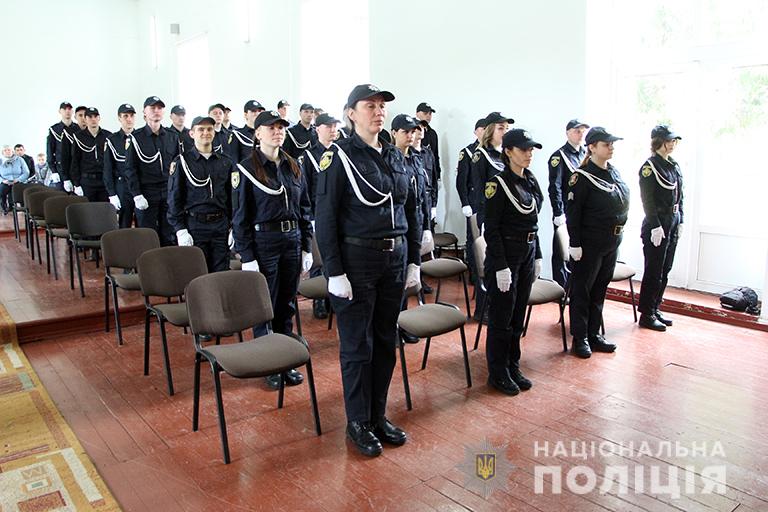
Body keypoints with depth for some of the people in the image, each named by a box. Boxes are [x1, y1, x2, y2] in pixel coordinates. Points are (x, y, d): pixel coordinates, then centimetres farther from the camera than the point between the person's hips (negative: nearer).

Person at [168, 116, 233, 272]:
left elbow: (232, 197, 13)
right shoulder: (182, 162, 1)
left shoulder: (226, 162, 11)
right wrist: (180, 229, -9)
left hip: (221, 225, 3)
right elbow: (174, 199, -1)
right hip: (194, 226, -3)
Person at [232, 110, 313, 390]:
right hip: (263, 241, -5)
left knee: (287, 305, 13)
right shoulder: (246, 169, -5)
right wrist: (247, 257, -12)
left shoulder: (293, 166, 9)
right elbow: (240, 217, -7)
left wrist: (307, 247, 7)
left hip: (292, 241, 5)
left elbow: (305, 209, 11)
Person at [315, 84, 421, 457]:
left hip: (395, 258, 6)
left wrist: (414, 261, 9)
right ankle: (358, 423, 21)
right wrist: (334, 272, -15)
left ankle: (378, 416, 29)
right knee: (357, 345, 4)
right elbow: (325, 217, -11)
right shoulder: (339, 156, -8)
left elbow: (411, 211, 14)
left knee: (386, 341, 13)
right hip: (356, 259, -6)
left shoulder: (395, 156, 10)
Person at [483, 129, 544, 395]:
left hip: (528, 253, 7)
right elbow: (491, 229, -16)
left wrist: (537, 257, 14)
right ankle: (498, 373, 17)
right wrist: (501, 267, -19)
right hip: (505, 254, -7)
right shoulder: (498, 184, -13)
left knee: (518, 315, 15)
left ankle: (513, 367, 28)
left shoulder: (531, 181, 10)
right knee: (501, 317, 3)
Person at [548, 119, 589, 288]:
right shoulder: (559, 156, -8)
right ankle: (561, 289, 12)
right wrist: (558, 213, -18)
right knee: (561, 253, 2)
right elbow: (555, 187, -14)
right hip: (565, 213, -6)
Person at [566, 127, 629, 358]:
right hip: (590, 243, -8)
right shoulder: (582, 176, -13)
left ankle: (594, 334, 26)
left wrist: (616, 235, 15)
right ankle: (580, 338, 12)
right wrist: (575, 243, -18)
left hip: (612, 243, 8)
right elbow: (572, 211, -16)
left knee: (600, 289, 15)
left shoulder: (614, 173, 10)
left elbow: (622, 203, 18)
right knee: (582, 290, 3)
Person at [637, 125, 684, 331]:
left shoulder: (674, 165, 12)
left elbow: (679, 196, 16)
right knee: (654, 272, -1)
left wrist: (680, 221, 11)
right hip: (657, 225, -8)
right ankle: (646, 315, 8)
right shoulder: (650, 166, -12)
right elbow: (647, 199, -16)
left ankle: (655, 309, 24)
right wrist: (655, 227, -18)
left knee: (665, 270, 13)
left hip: (672, 224, 8)